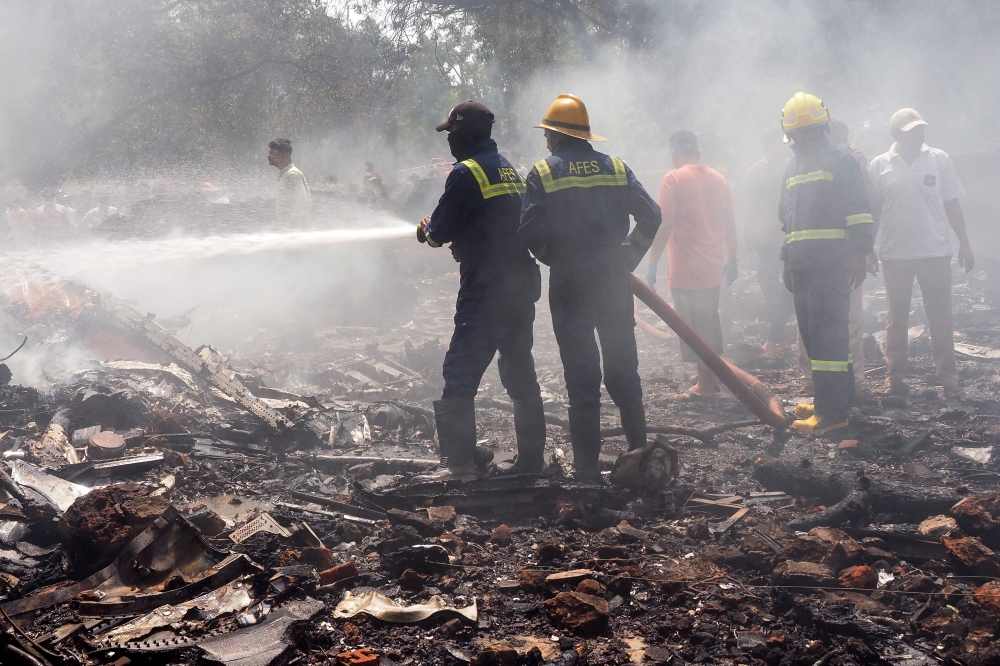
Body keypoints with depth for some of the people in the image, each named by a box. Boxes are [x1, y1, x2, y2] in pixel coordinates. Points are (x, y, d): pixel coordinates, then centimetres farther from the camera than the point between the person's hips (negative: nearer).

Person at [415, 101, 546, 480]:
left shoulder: (466, 172, -11)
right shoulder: (510, 170, 16)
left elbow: (440, 231, -8)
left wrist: (427, 230, 13)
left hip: (486, 291, -9)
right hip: (523, 286, 9)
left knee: (460, 374, -7)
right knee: (521, 375, 16)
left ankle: (458, 463, -11)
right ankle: (531, 459, 21)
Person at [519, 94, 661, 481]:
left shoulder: (543, 174, -5)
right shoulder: (616, 169, 5)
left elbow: (531, 232, -12)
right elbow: (650, 217, 2)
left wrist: (552, 258, 7)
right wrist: (628, 257, 11)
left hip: (569, 285, -3)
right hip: (614, 282, 3)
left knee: (581, 376, 2)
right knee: (623, 368, 15)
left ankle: (587, 465, 5)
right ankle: (639, 450, 19)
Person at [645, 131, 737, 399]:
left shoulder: (673, 179, -11)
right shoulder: (718, 178, 8)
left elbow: (664, 225, -16)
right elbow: (730, 223, 11)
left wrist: (652, 263, -13)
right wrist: (732, 259, 20)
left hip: (685, 270, -7)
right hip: (713, 267, 7)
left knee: (694, 326, -1)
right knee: (710, 322, 18)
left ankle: (705, 384, 2)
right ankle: (713, 377, 26)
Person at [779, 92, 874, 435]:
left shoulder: (841, 161, -3)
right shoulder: (792, 169, 20)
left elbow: (859, 212, -10)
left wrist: (860, 255, -17)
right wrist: (787, 261, 24)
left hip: (832, 262, -8)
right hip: (802, 264, 8)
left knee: (826, 331, -13)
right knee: (812, 332, 9)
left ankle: (832, 410, -14)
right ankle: (837, 397, 18)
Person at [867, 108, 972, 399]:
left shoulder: (939, 159, 1)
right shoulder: (879, 165, -1)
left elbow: (952, 205, 4)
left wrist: (964, 244, 2)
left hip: (935, 253, 0)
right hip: (895, 254, 0)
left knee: (941, 319, 2)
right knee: (896, 319, 8)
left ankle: (948, 378, 8)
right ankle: (895, 377, 15)